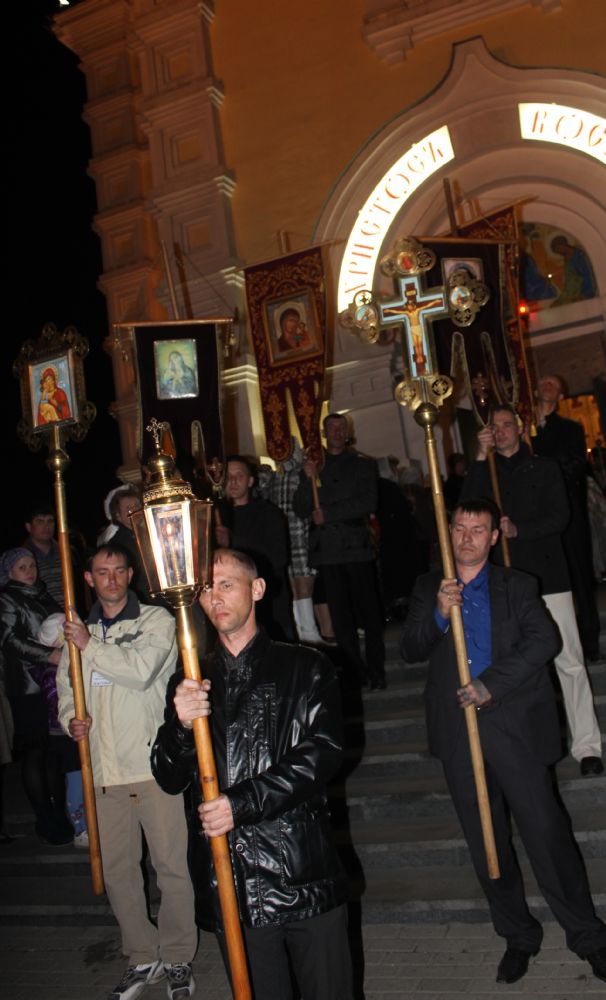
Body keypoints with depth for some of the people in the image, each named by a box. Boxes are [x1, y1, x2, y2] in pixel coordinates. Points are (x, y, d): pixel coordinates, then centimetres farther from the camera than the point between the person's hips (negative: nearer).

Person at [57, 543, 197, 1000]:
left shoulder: (156, 620, -2)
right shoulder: (78, 630, 15)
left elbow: (141, 669, -17)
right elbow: (66, 686, 23)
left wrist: (91, 645, -11)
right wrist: (71, 718, 3)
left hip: (154, 762, -5)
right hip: (106, 770, 5)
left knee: (172, 863, 1)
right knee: (117, 868, 11)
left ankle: (178, 960, 19)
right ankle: (143, 957, 28)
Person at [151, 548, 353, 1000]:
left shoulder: (305, 668, 1)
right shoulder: (193, 683, 9)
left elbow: (323, 751, -10)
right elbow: (169, 780, 5)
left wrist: (242, 803, -17)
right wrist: (182, 725, -15)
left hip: (304, 877, -2)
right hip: (230, 889, 2)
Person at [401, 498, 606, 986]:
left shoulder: (518, 586, 3)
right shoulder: (428, 588, 9)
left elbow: (543, 639, -11)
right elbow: (410, 650, 1)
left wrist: (491, 685, -20)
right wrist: (439, 613, -17)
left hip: (515, 726, -2)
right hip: (458, 729, 3)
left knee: (547, 832, -1)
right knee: (486, 844, 12)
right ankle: (519, 936, 30)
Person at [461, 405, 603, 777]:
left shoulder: (544, 468, 10)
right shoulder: (485, 473, 15)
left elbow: (559, 517, -1)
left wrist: (518, 530, -16)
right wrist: (481, 457, -6)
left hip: (548, 576, -1)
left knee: (570, 663, -2)